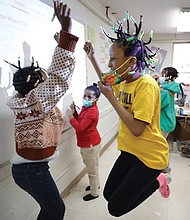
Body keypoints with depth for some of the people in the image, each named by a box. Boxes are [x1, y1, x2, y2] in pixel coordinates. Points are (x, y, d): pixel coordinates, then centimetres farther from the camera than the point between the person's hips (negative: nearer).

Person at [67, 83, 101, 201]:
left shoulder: (92, 111, -26)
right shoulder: (86, 107, 5)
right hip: (86, 144, 10)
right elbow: (79, 120, 11)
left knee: (92, 169, 8)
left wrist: (71, 116, -19)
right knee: (90, 167, 27)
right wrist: (74, 111, -4)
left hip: (90, 145, -10)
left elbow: (80, 127, -29)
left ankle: (94, 193, 28)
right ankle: (95, 184, 48)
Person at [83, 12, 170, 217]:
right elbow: (106, 83, 25)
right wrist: (92, 58, 17)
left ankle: (156, 181, 17)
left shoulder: (146, 85, -23)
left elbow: (137, 129, -29)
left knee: (116, 208, -1)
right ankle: (151, 180, 28)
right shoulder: (124, 81, 2)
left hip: (150, 155, -8)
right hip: (130, 150, 8)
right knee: (109, 194, 15)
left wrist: (111, 97, -25)